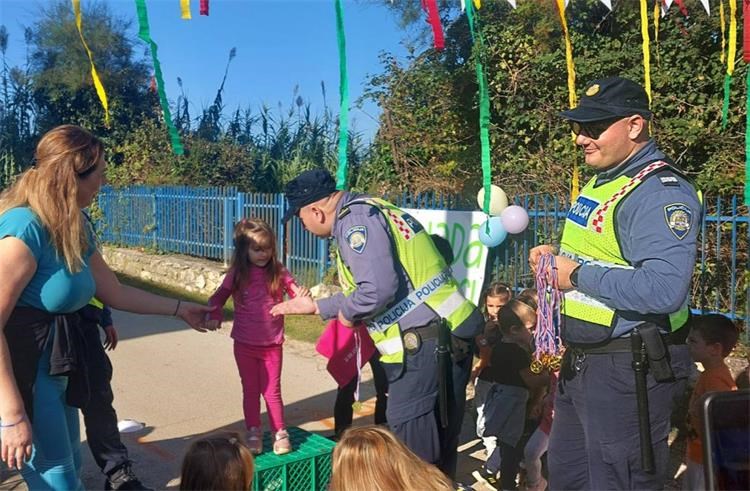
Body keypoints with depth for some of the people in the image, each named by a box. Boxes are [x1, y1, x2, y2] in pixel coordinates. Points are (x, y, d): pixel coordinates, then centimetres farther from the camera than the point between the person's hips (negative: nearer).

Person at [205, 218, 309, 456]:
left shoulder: (278, 272, -8)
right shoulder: (236, 275, -6)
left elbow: (296, 294, -5)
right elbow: (218, 297, 5)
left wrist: (303, 295, -28)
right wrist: (215, 316, -13)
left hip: (272, 344, -1)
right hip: (244, 345, 1)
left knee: (272, 391, 8)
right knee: (250, 391, 13)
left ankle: (280, 433, 23)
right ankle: (254, 434, 27)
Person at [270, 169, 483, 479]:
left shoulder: (355, 219, -13)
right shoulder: (365, 212, 19)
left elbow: (378, 290, -27)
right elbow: (368, 288, 25)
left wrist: (346, 311, -7)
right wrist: (315, 307, 29)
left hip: (424, 345, -10)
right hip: (447, 338, 10)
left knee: (412, 453, 1)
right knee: (440, 444, 21)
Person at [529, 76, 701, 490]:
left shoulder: (659, 191, -20)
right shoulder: (601, 180, 10)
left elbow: (664, 290, -34)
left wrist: (578, 275, -23)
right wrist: (556, 256, 2)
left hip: (627, 369, -10)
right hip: (581, 362, 10)